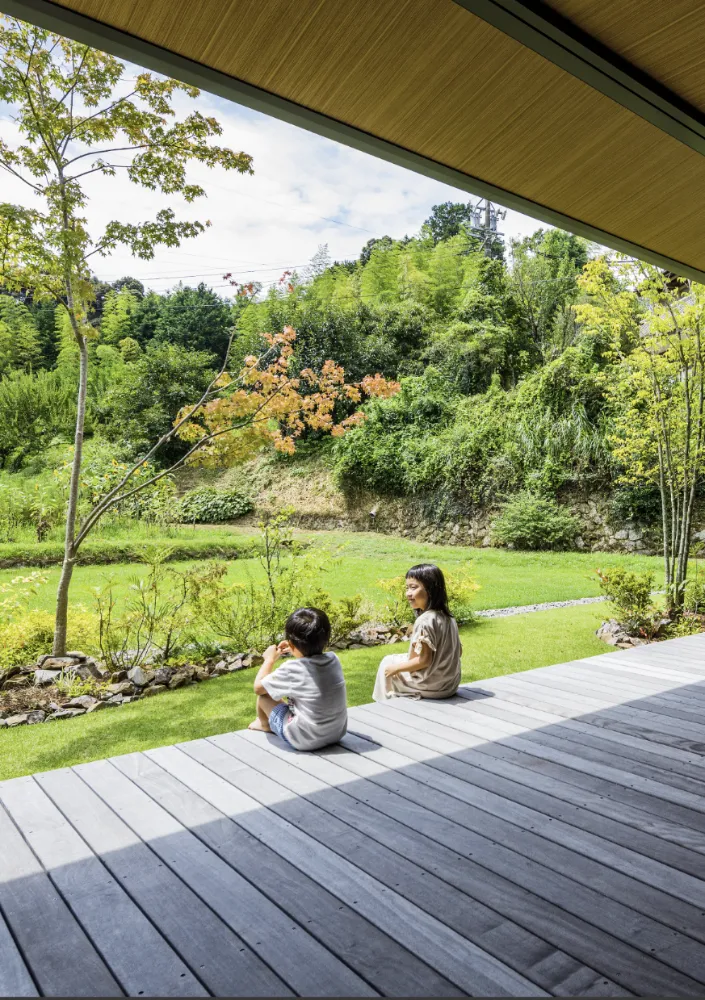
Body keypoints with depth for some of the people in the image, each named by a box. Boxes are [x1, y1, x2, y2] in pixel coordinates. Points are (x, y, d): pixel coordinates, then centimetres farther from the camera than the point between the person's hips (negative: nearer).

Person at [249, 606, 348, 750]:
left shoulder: (291, 669, -22)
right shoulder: (334, 659, -7)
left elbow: (258, 688, -5)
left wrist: (269, 659, 8)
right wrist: (296, 651, 16)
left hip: (304, 739, -6)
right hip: (337, 732, 6)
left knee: (264, 694, 7)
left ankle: (265, 724, 37)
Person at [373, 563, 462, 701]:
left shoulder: (425, 621, -25)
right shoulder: (449, 618, 0)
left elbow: (424, 660, -26)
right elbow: (458, 652, 8)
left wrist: (396, 668, -14)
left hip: (431, 687, -8)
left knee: (388, 663, 12)